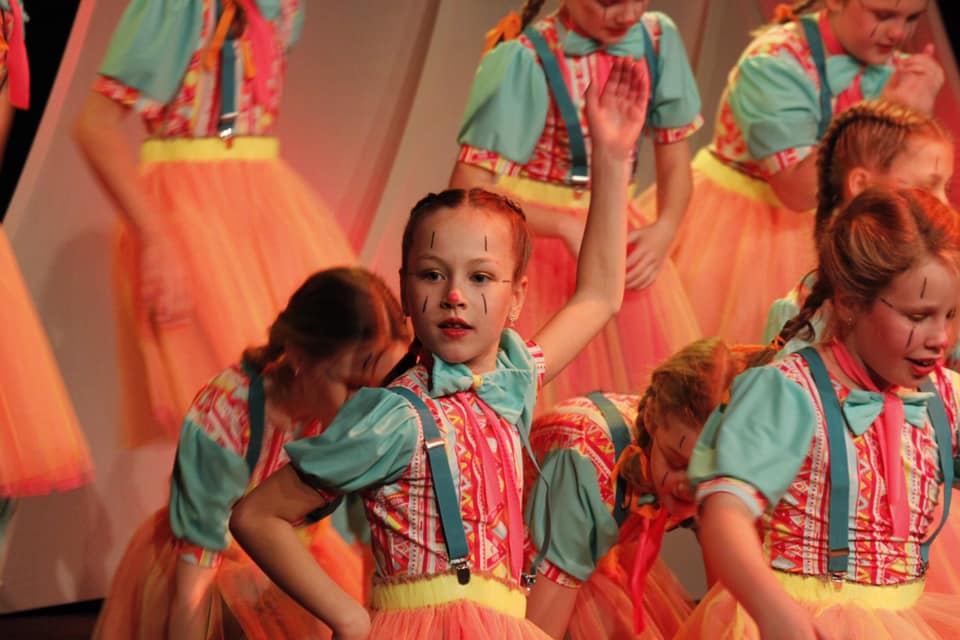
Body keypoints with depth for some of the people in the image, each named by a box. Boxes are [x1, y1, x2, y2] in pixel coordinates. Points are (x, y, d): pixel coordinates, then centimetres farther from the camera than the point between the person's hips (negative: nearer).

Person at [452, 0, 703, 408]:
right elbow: (468, 190, -21)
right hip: (531, 238, -5)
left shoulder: (659, 39, -4)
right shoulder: (525, 60, -19)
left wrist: (665, 230, -15)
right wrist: (566, 229, -27)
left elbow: (675, 161, 4)